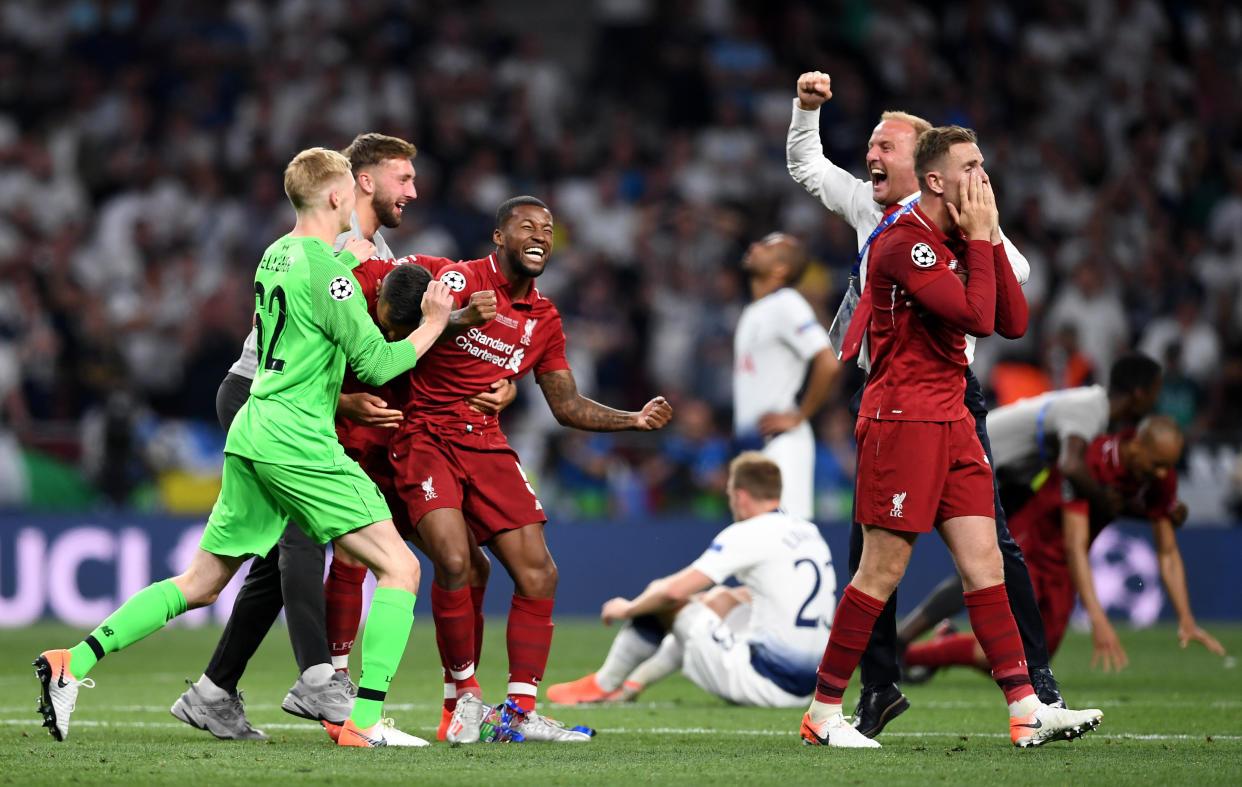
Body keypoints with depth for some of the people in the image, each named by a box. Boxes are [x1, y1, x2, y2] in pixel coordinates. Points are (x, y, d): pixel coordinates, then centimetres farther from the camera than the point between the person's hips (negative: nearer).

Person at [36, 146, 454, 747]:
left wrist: (349, 259, 33)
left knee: (201, 583, 14)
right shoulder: (324, 270, -12)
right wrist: (433, 326, 0)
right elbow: (376, 363, -12)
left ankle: (73, 663, 4)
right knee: (400, 567, -4)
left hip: (250, 440, 9)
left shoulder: (276, 256, 14)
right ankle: (364, 722, -12)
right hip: (299, 444, -9)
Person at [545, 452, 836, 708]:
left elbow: (675, 590, -14)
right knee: (721, 598, 30)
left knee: (663, 598, 4)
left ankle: (602, 685, 23)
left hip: (767, 685, -8)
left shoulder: (748, 535, -12)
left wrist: (628, 609, 6)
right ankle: (635, 681, 36)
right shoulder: (810, 533, 12)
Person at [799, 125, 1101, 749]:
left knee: (984, 562, 3)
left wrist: (989, 240, 1)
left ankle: (1026, 710, 0)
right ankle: (823, 714, 3)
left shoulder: (962, 242, 14)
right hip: (902, 421, -8)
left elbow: (1013, 322, 8)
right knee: (882, 572, -5)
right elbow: (978, 317, -23)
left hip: (951, 423, 9)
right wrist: (981, 239, -12)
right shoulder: (905, 243, -15)